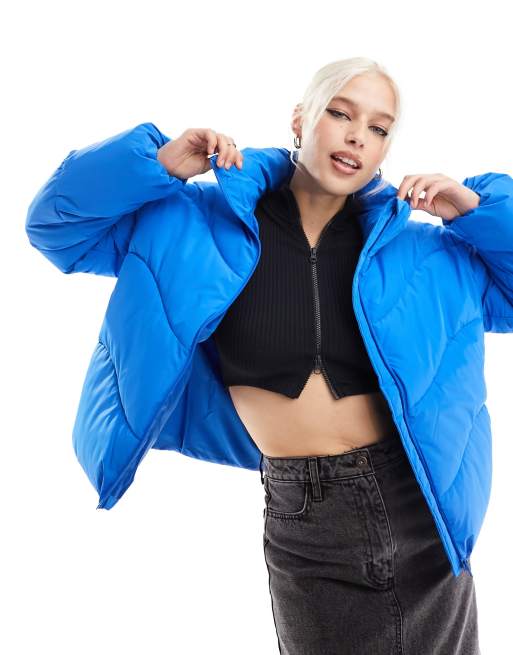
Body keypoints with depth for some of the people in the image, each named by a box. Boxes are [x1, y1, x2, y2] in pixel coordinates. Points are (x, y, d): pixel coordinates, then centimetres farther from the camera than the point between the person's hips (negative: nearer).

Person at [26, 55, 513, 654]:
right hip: (302, 515, -2)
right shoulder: (201, 220, -4)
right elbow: (58, 223, -1)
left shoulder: (412, 248, 0)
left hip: (414, 503, 2)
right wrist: (158, 163, -15)